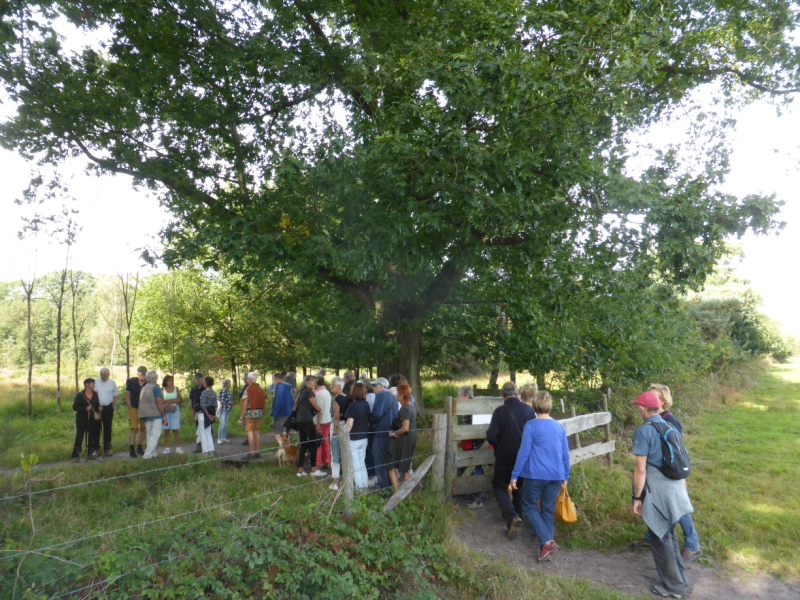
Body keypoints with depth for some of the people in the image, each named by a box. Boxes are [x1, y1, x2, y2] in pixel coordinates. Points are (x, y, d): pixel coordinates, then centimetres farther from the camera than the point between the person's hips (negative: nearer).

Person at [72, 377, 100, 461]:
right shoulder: (79, 395, -6)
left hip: (91, 419, 4)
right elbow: (74, 407, -8)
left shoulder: (95, 395, 7)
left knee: (90, 436, 11)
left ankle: (89, 453, 21)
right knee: (79, 436, -6)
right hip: (81, 419, -4)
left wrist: (98, 409, -9)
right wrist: (85, 408, -21)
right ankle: (75, 456, -4)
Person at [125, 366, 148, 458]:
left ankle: (140, 448, 21)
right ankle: (132, 450, 3)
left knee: (143, 429, 8)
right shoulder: (131, 382, -5)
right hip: (134, 409, -3)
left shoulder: (147, 384, 1)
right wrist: (130, 408, -6)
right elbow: (127, 396, -1)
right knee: (134, 429, -4)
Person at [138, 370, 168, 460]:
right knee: (155, 435, -4)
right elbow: (159, 403, -15)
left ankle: (153, 453, 15)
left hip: (146, 415, 7)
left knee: (150, 435, 12)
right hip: (156, 415, -7)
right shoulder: (155, 388, -11)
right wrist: (164, 416, -10)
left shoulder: (143, 388, 13)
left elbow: (143, 403, 17)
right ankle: (148, 454, -9)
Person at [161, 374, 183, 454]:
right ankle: (167, 448, 6)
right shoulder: (162, 390, 6)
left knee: (175, 429, -2)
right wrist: (173, 400, -10)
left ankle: (178, 447, 1)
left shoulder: (176, 389, 12)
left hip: (175, 411, 1)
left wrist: (171, 401, -8)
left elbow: (180, 400, 7)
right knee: (166, 430, -1)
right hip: (165, 411, -1)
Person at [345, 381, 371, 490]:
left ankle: (359, 486, 14)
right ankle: (364, 484, 25)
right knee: (362, 462, 18)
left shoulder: (353, 405, -19)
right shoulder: (366, 404, 1)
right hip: (364, 438, 6)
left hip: (353, 439, -6)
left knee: (355, 464, 6)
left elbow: (349, 423, -22)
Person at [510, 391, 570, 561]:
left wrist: (515, 475, -4)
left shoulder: (531, 425, -9)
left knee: (529, 506, 10)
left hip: (536, 475, -5)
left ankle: (547, 541, -3)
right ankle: (547, 545, 17)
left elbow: (523, 452, -11)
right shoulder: (559, 427, 6)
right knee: (548, 510, 15)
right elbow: (565, 454, 11)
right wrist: (565, 476, 22)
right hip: (556, 475, 5)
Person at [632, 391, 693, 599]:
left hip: (657, 493, -8)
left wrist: (637, 498, -9)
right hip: (675, 488, 8)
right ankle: (679, 578, 35)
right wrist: (682, 486, 25)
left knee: (661, 539, 7)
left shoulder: (643, 431, -15)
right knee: (669, 534, 22)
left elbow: (641, 469, -17)